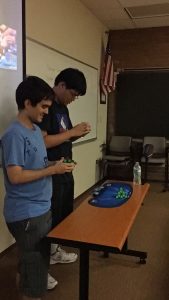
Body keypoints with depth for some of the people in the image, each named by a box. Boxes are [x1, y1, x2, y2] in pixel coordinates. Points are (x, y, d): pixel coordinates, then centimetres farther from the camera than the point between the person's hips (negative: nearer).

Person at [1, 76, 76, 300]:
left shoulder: (36, 129, 9)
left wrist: (55, 165, -1)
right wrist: (52, 170, -19)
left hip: (42, 208, 9)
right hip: (26, 214, -9)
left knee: (40, 260, 22)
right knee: (34, 265, 5)